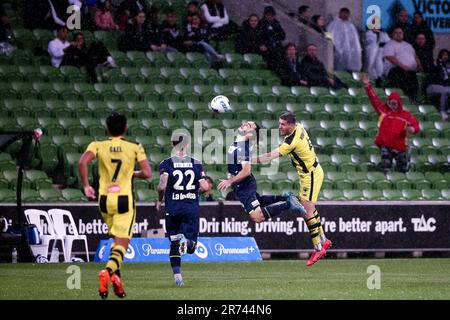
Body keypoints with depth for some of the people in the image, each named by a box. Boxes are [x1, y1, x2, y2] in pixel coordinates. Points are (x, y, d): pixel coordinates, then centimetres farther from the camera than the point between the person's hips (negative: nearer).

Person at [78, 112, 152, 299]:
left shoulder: (98, 146, 2)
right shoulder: (135, 148, 0)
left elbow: (83, 162, -16)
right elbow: (147, 173, -8)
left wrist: (86, 186, -6)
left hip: (104, 199, 3)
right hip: (125, 200, -3)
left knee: (117, 239, 24)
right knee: (122, 244, -6)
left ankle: (116, 276, 12)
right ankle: (108, 271, -33)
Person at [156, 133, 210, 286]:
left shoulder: (166, 163, -4)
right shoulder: (195, 163, 2)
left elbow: (162, 186, -15)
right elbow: (205, 187, -2)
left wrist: (159, 200, 3)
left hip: (172, 209, -1)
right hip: (192, 208, 1)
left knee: (174, 244, 15)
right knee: (191, 247, 2)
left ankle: (177, 275, 4)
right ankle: (186, 241, -32)